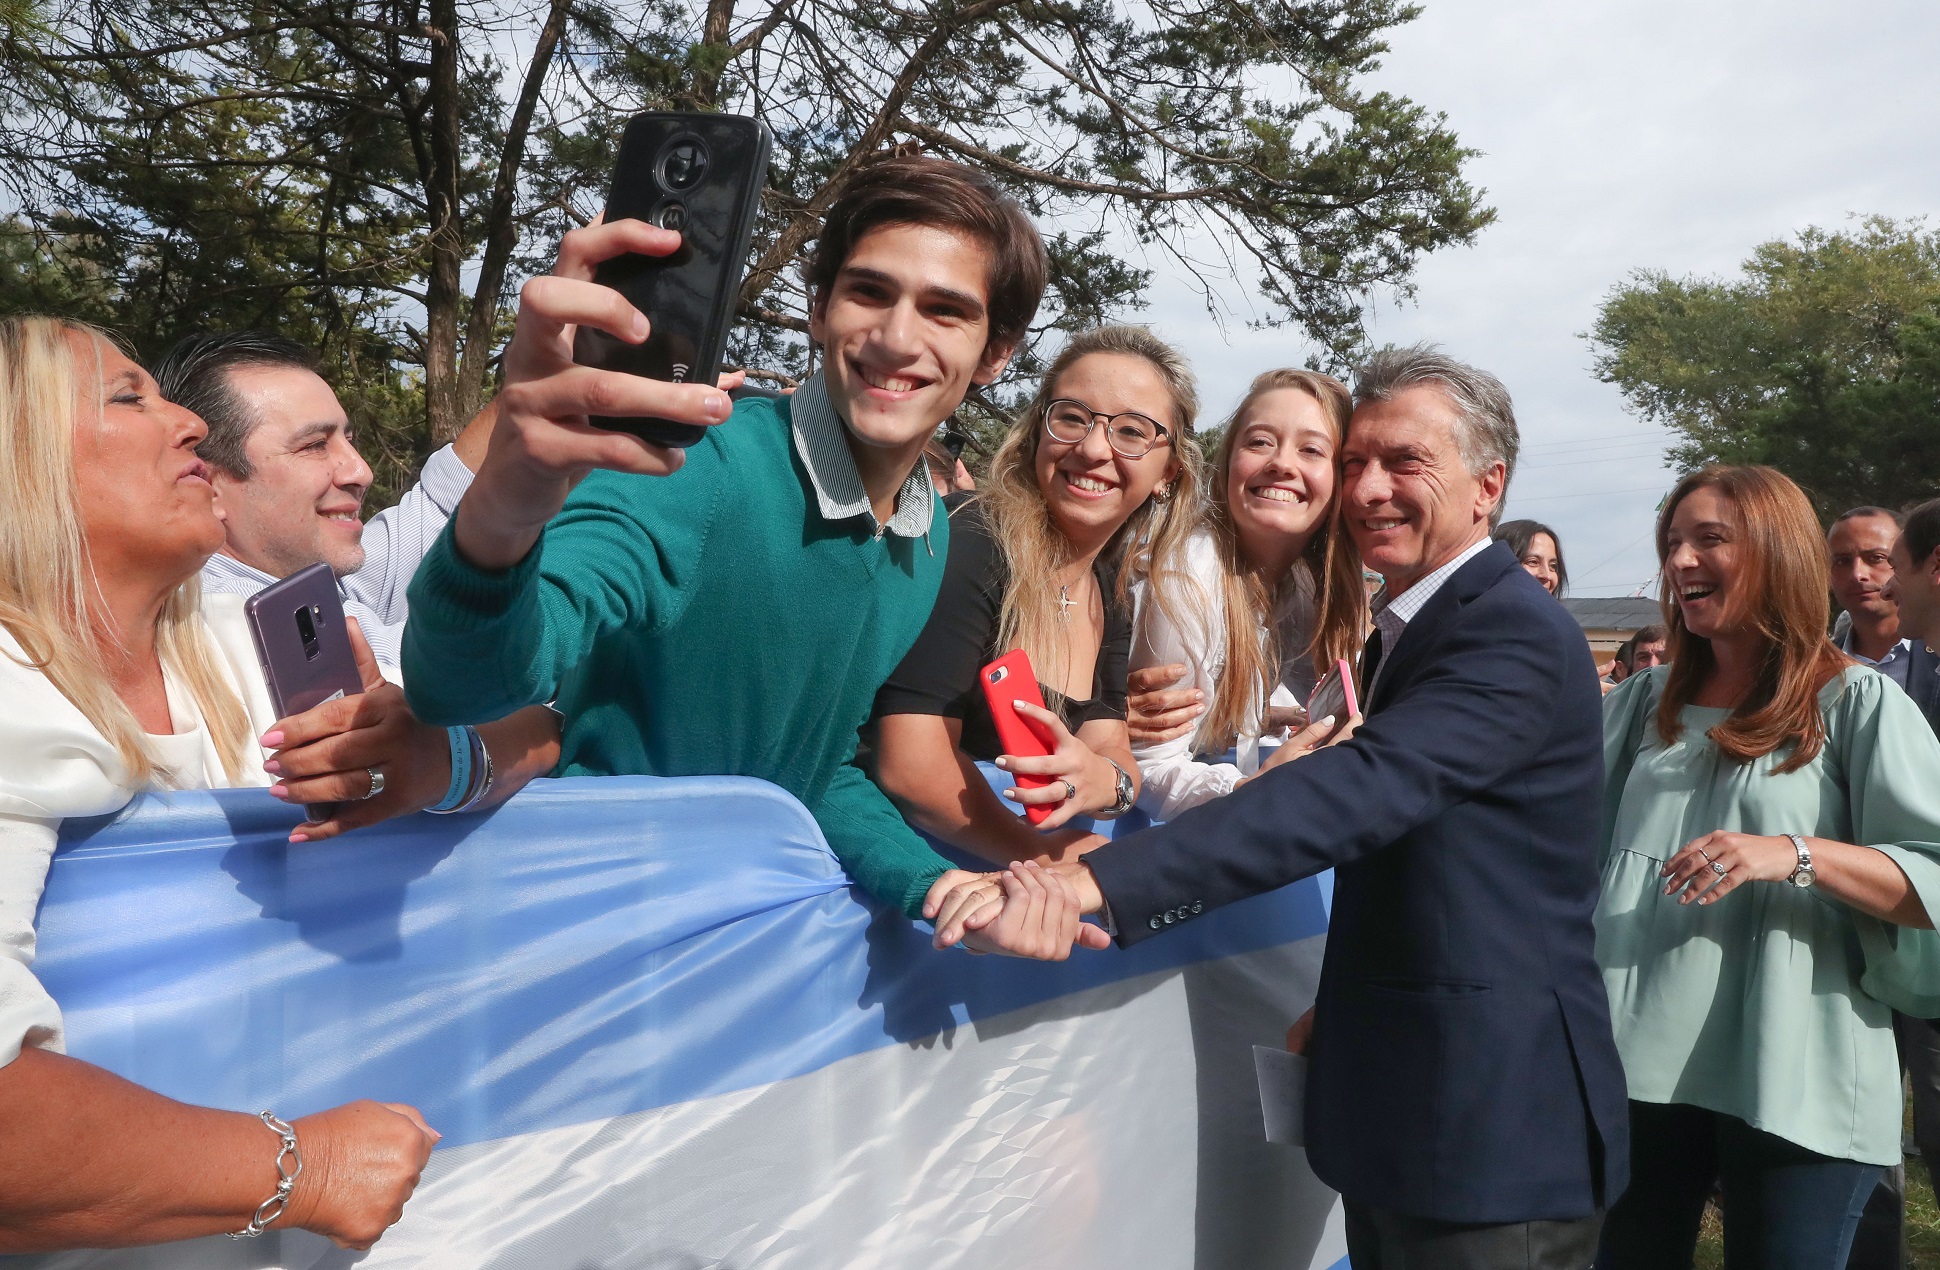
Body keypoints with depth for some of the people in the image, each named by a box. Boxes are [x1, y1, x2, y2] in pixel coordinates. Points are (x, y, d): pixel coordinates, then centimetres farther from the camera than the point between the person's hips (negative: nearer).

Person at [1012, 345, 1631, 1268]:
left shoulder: (1516, 636, -18)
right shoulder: (1401, 630, 13)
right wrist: (1347, 1010, 12)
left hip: (1492, 1128, -9)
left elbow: (1367, 789, -33)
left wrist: (1099, 880, -41)